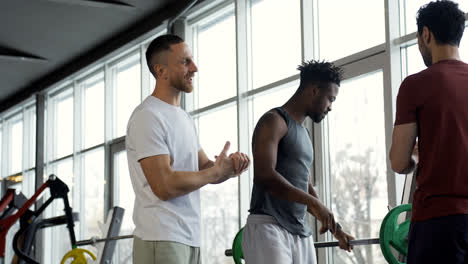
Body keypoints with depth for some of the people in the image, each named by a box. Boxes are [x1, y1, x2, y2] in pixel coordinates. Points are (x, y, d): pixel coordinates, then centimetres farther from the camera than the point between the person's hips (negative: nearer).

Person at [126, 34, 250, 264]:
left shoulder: (184, 118, 18)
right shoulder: (148, 117, -13)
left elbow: (206, 168, 20)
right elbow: (164, 186, -21)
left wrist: (231, 165, -4)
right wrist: (217, 171, -9)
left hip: (190, 240, 9)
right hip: (161, 240, -9)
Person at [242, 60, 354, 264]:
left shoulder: (302, 133, 23)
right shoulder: (274, 121, -5)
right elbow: (264, 175, -19)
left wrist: (335, 227, 26)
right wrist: (312, 202, -24)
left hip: (300, 233, 9)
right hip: (269, 228, -9)